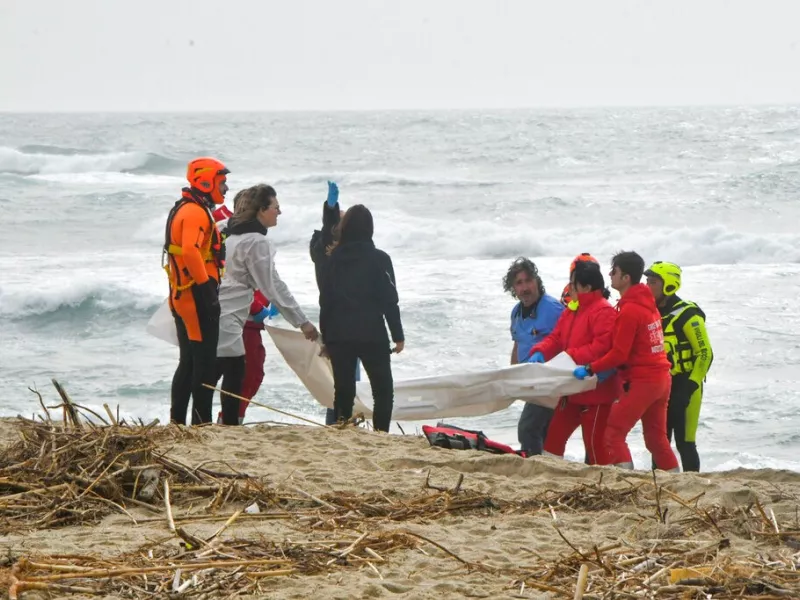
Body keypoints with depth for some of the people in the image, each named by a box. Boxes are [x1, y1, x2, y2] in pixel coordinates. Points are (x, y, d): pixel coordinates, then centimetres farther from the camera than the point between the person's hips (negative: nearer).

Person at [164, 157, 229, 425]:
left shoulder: (183, 210, 19)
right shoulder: (196, 212, -14)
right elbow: (190, 251, -29)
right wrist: (207, 288, -24)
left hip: (182, 296, 10)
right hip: (198, 297, -10)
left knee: (188, 362, 14)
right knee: (204, 362, -7)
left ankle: (177, 421, 16)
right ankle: (201, 422, -7)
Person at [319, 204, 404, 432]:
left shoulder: (333, 259, 5)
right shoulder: (379, 259, -6)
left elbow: (325, 301, 7)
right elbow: (390, 300, -6)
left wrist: (325, 336, 14)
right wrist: (398, 336, 1)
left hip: (338, 336, 3)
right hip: (372, 336, -3)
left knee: (343, 391, 8)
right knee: (383, 391, 5)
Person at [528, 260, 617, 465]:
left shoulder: (603, 311, -16)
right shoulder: (571, 311, 13)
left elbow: (603, 347, -26)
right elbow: (556, 338, 14)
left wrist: (572, 356, -27)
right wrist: (540, 352, -6)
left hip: (596, 391, -10)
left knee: (595, 442, -6)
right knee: (554, 433, 11)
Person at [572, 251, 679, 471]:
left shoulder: (629, 310, -16)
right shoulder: (648, 303, 12)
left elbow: (619, 354, -18)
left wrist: (590, 369, -11)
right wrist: (610, 369, 11)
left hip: (641, 381, -9)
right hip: (661, 378, 9)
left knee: (614, 434, -6)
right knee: (656, 437, 17)